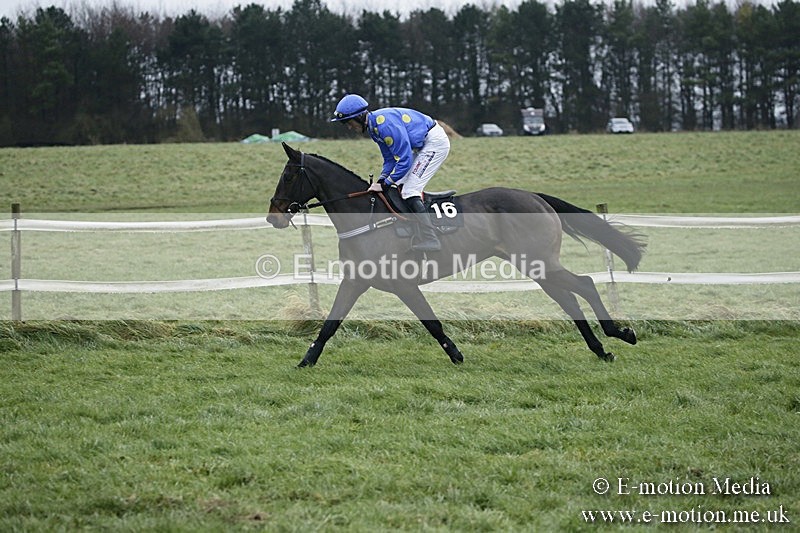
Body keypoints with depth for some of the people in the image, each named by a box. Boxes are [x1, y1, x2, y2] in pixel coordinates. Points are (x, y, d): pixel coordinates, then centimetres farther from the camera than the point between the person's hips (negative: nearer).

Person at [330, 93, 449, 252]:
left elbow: (404, 159, -26)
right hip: (422, 145, 11)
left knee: (410, 191, -14)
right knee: (402, 186, 11)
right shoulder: (372, 127, 5)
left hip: (435, 142, -11)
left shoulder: (386, 124, -27)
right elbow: (390, 159, 13)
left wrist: (385, 184, -19)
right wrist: (380, 180, -2)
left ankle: (430, 240, -17)